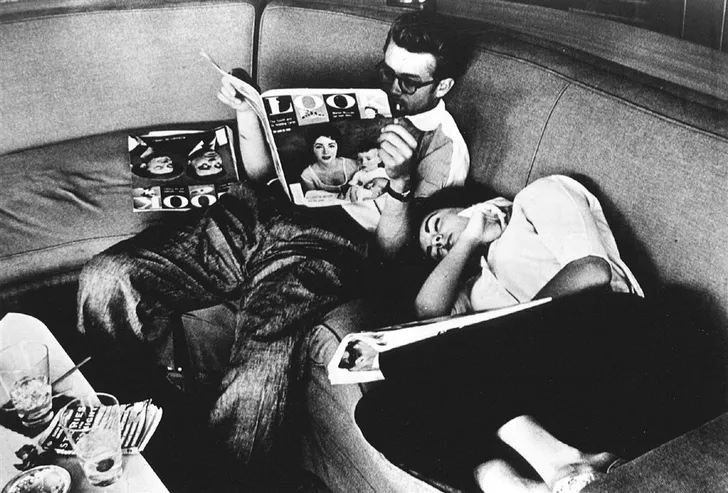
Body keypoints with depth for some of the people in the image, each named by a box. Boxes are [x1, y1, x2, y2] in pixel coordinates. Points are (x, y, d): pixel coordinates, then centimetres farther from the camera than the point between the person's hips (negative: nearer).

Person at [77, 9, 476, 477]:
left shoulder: (446, 149, 10)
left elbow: (388, 249, -2)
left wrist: (402, 182, -19)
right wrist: (247, 111, 10)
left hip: (327, 248, -6)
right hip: (260, 211, 6)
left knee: (258, 383, -35)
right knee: (107, 280, -14)